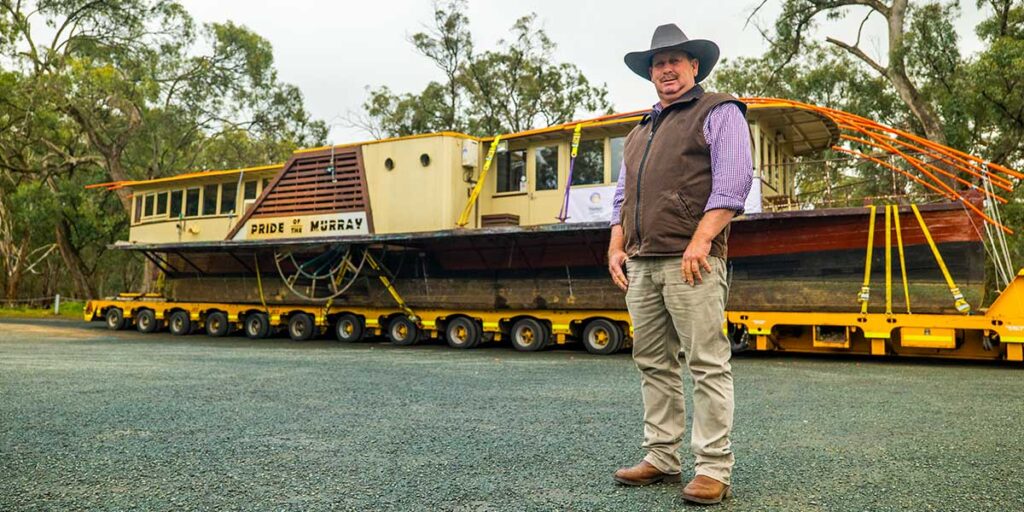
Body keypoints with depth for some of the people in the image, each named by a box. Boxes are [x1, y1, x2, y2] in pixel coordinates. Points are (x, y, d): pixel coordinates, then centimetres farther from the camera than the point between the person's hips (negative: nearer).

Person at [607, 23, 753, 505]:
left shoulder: (718, 112, 4)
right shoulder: (640, 130, 25)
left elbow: (733, 181, -9)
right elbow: (622, 195, 26)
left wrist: (700, 240, -18)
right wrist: (616, 248, 13)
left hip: (690, 260, -7)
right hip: (641, 263, 7)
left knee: (707, 364, -5)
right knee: (654, 365, 9)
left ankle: (714, 468, 1)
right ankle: (661, 458, 18)